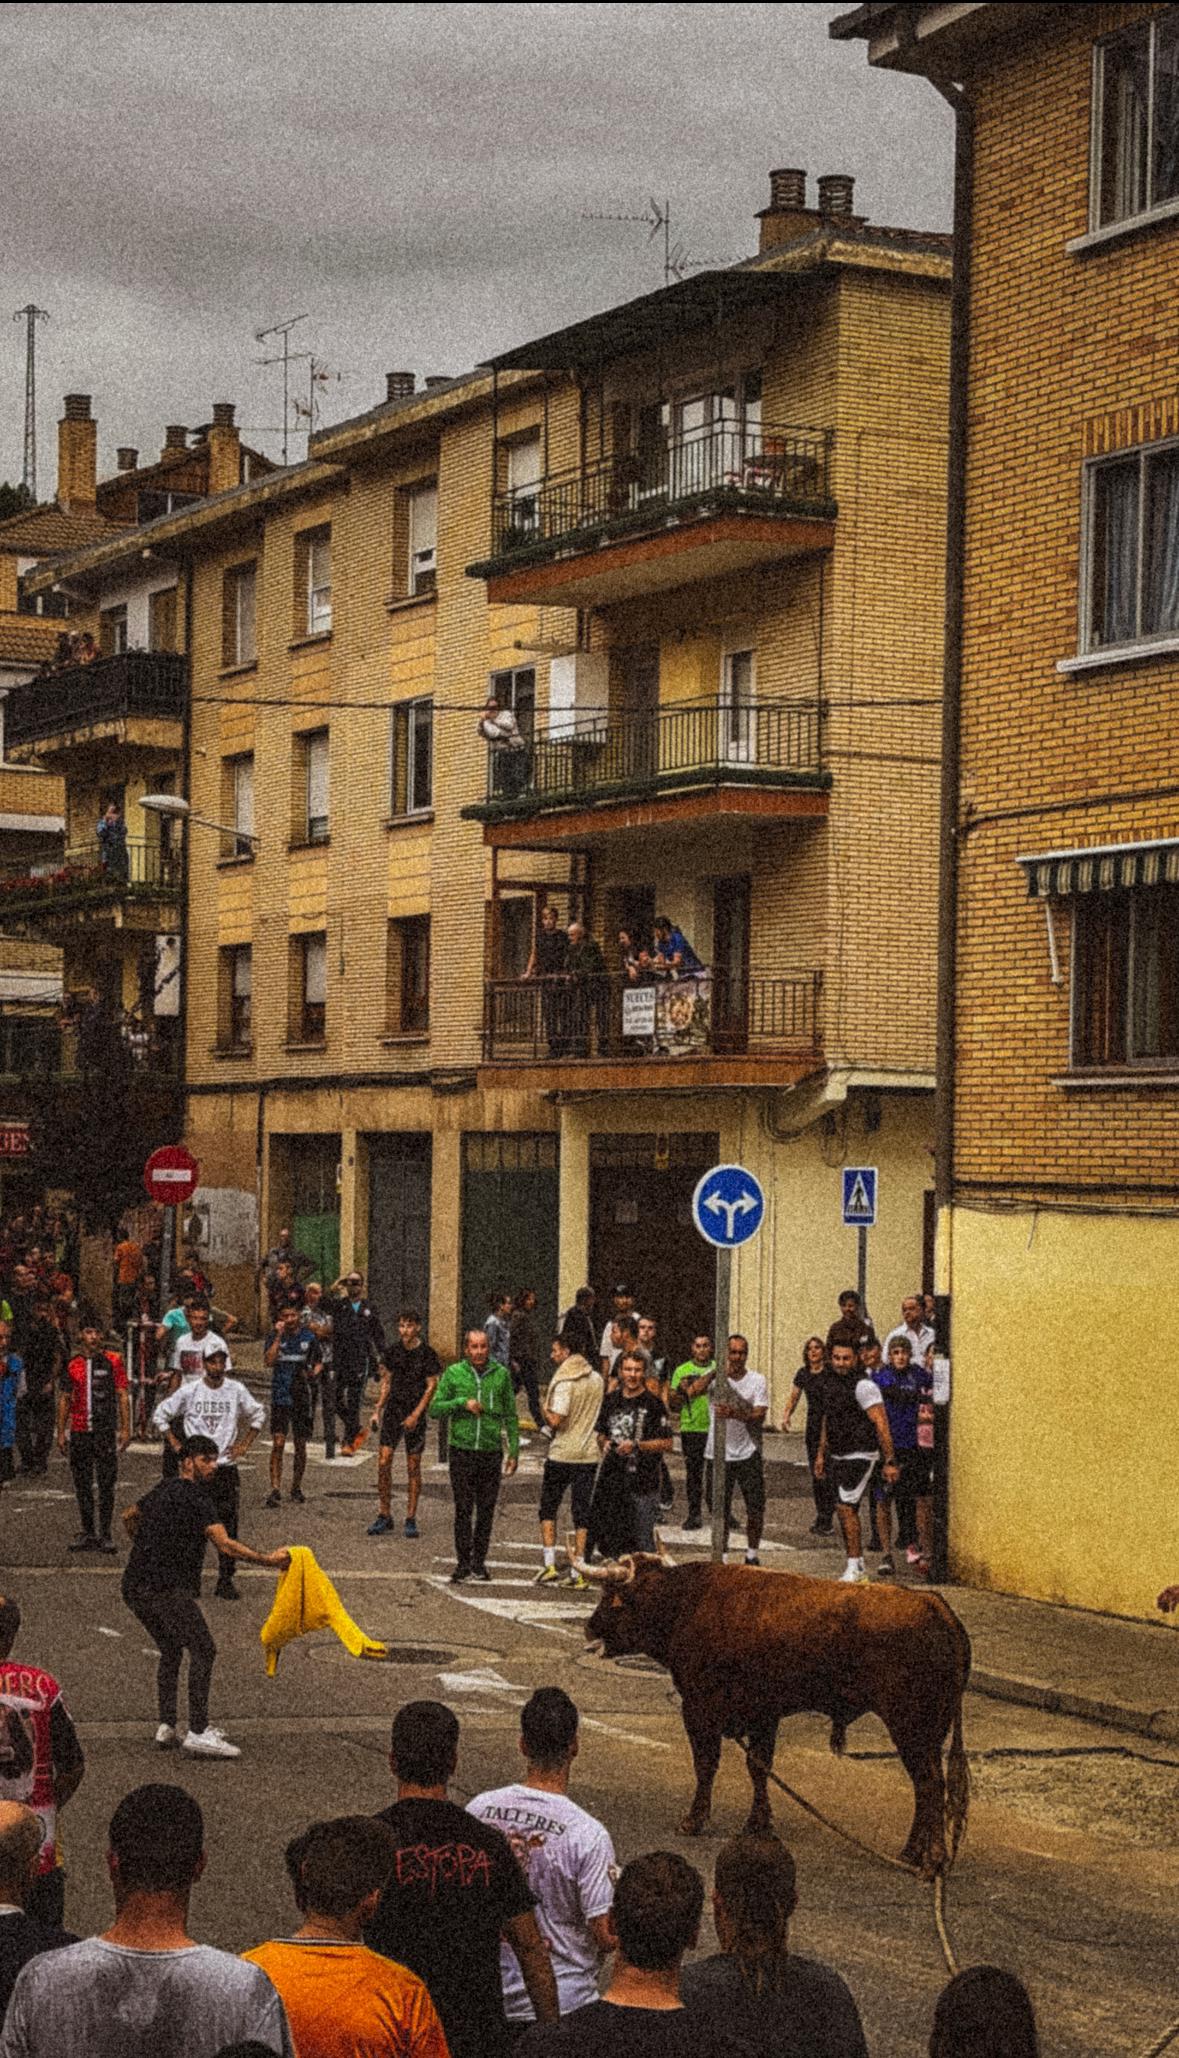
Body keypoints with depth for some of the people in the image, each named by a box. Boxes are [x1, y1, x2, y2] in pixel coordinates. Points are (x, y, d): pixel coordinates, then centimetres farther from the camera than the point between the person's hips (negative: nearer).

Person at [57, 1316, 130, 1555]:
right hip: (79, 1432, 3)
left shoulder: (113, 1361, 0)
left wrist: (125, 1428, -5)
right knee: (82, 1486, 7)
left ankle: (105, 1534, 3)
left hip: (105, 1431, -3)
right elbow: (65, 1399, 13)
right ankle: (87, 1533, 15)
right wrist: (61, 1432, 9)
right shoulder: (73, 1364, 7)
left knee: (106, 1485, -2)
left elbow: (123, 1395, 1)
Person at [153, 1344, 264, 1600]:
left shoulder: (236, 1391, 3)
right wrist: (176, 1445, 3)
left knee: (228, 1525, -1)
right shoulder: (189, 1391, -2)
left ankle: (225, 1580, 5)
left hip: (226, 1466, 1)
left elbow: (258, 1415, 19)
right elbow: (160, 1415, 8)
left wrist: (244, 1444, 11)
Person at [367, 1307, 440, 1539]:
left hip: (415, 1414, -3)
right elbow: (386, 1383, 15)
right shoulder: (393, 1352, 7)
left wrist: (416, 1415, -12)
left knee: (413, 1467, 1)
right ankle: (385, 1516, 4)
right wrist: (377, 1411, 8)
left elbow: (431, 1387, -5)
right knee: (383, 1462, -5)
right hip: (393, 1410, 3)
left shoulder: (427, 1354, -4)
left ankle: (411, 1519, 9)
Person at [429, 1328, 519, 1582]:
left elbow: (511, 1415, 10)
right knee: (463, 1509, -2)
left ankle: (479, 1561, 15)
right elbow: (435, 1409, 2)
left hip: (491, 1451, 1)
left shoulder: (501, 1374, 5)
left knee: (486, 1510, 5)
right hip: (462, 1449, -1)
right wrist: (462, 1403, -13)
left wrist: (514, 1450, 7)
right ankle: (463, 1562, 4)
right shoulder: (453, 1373, 2)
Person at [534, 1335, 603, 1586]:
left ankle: (549, 1565, 1)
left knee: (548, 1510, 10)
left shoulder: (565, 1382, -15)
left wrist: (545, 1410, -2)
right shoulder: (597, 1379, 6)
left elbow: (555, 1420, -20)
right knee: (583, 1514, 7)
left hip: (561, 1454, -5)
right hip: (589, 1454, 5)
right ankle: (578, 1572, 5)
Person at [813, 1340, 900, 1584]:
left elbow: (881, 1424, -16)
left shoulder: (863, 1386, -15)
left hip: (860, 1456, -8)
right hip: (837, 1456, 8)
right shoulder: (828, 1382, 9)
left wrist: (890, 1461, -18)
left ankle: (854, 1566, -11)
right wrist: (821, 1454, 23)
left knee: (846, 1506, -15)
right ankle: (858, 1563, 20)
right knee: (845, 1510, 10)